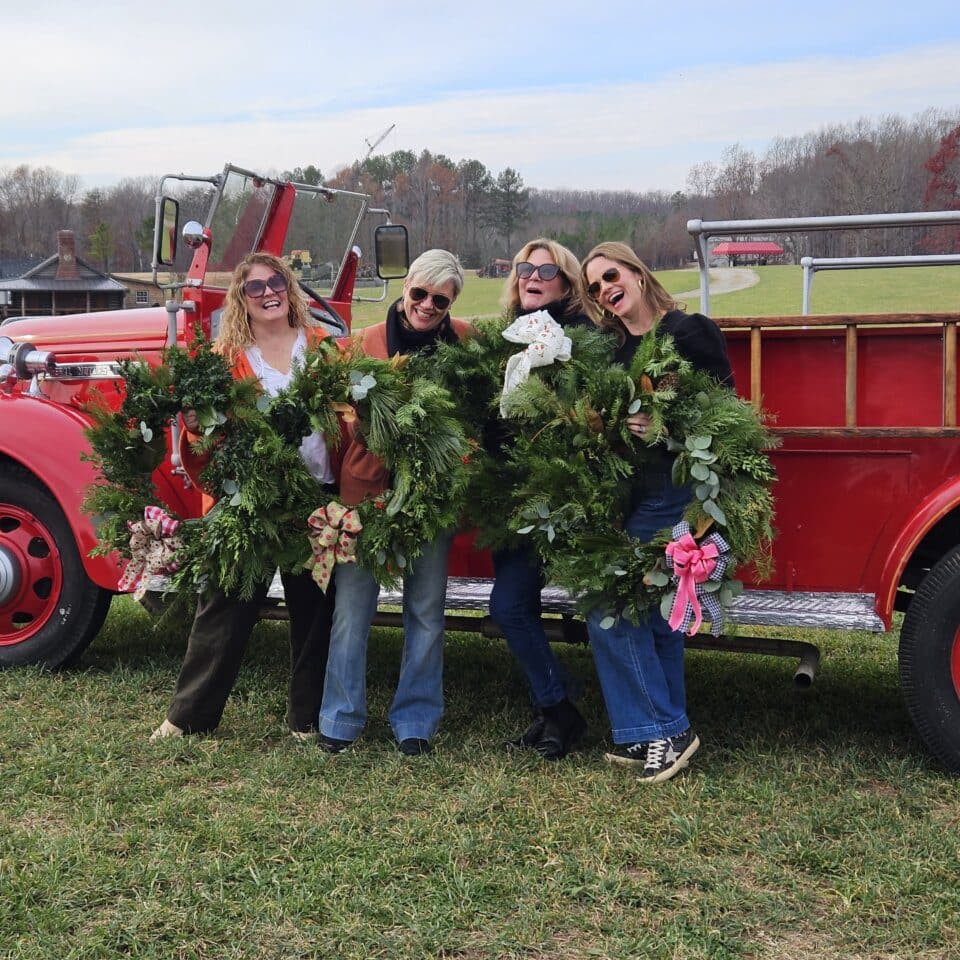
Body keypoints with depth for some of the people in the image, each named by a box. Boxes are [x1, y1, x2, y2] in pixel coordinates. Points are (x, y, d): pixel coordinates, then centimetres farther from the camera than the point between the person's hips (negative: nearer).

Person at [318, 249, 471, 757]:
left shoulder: (464, 340, 2)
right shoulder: (367, 341, 0)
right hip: (368, 486, -1)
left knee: (426, 612, 9)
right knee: (352, 607, 4)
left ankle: (416, 721, 22)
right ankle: (340, 719, 17)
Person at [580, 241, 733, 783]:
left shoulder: (691, 332, -6)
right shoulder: (610, 346, 15)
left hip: (674, 488, -7)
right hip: (630, 489, 7)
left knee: (608, 607, -9)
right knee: (655, 611, 12)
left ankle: (662, 732, 2)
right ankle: (667, 733, 22)